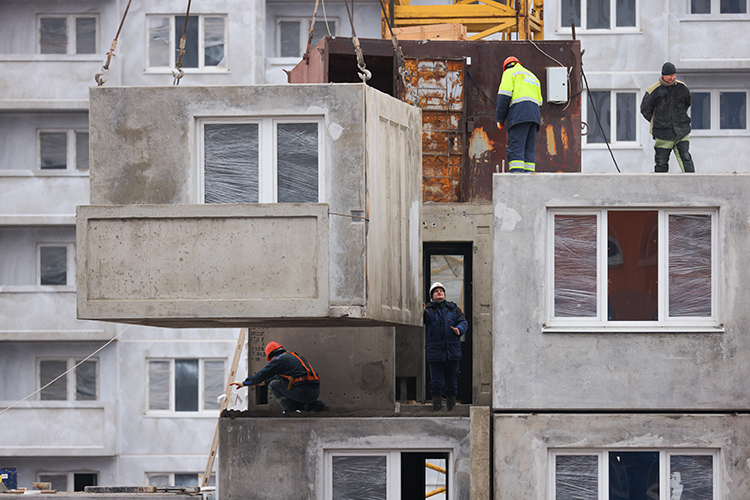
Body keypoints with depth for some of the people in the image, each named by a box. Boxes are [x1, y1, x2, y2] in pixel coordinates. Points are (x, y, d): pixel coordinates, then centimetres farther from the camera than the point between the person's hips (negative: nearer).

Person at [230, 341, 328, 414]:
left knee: (273, 385, 6)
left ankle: (289, 409, -5)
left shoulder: (279, 360, 1)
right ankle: (316, 405, 11)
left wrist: (244, 383, 16)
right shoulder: (294, 356, 28)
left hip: (302, 391, -8)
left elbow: (262, 374, 4)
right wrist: (264, 381, 50)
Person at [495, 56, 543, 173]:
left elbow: (504, 96, -3)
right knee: (528, 152, 5)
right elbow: (539, 102, 27)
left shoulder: (510, 72, 10)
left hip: (519, 115, -7)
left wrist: (500, 119, -1)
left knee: (515, 151, -15)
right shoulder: (533, 77, 32)